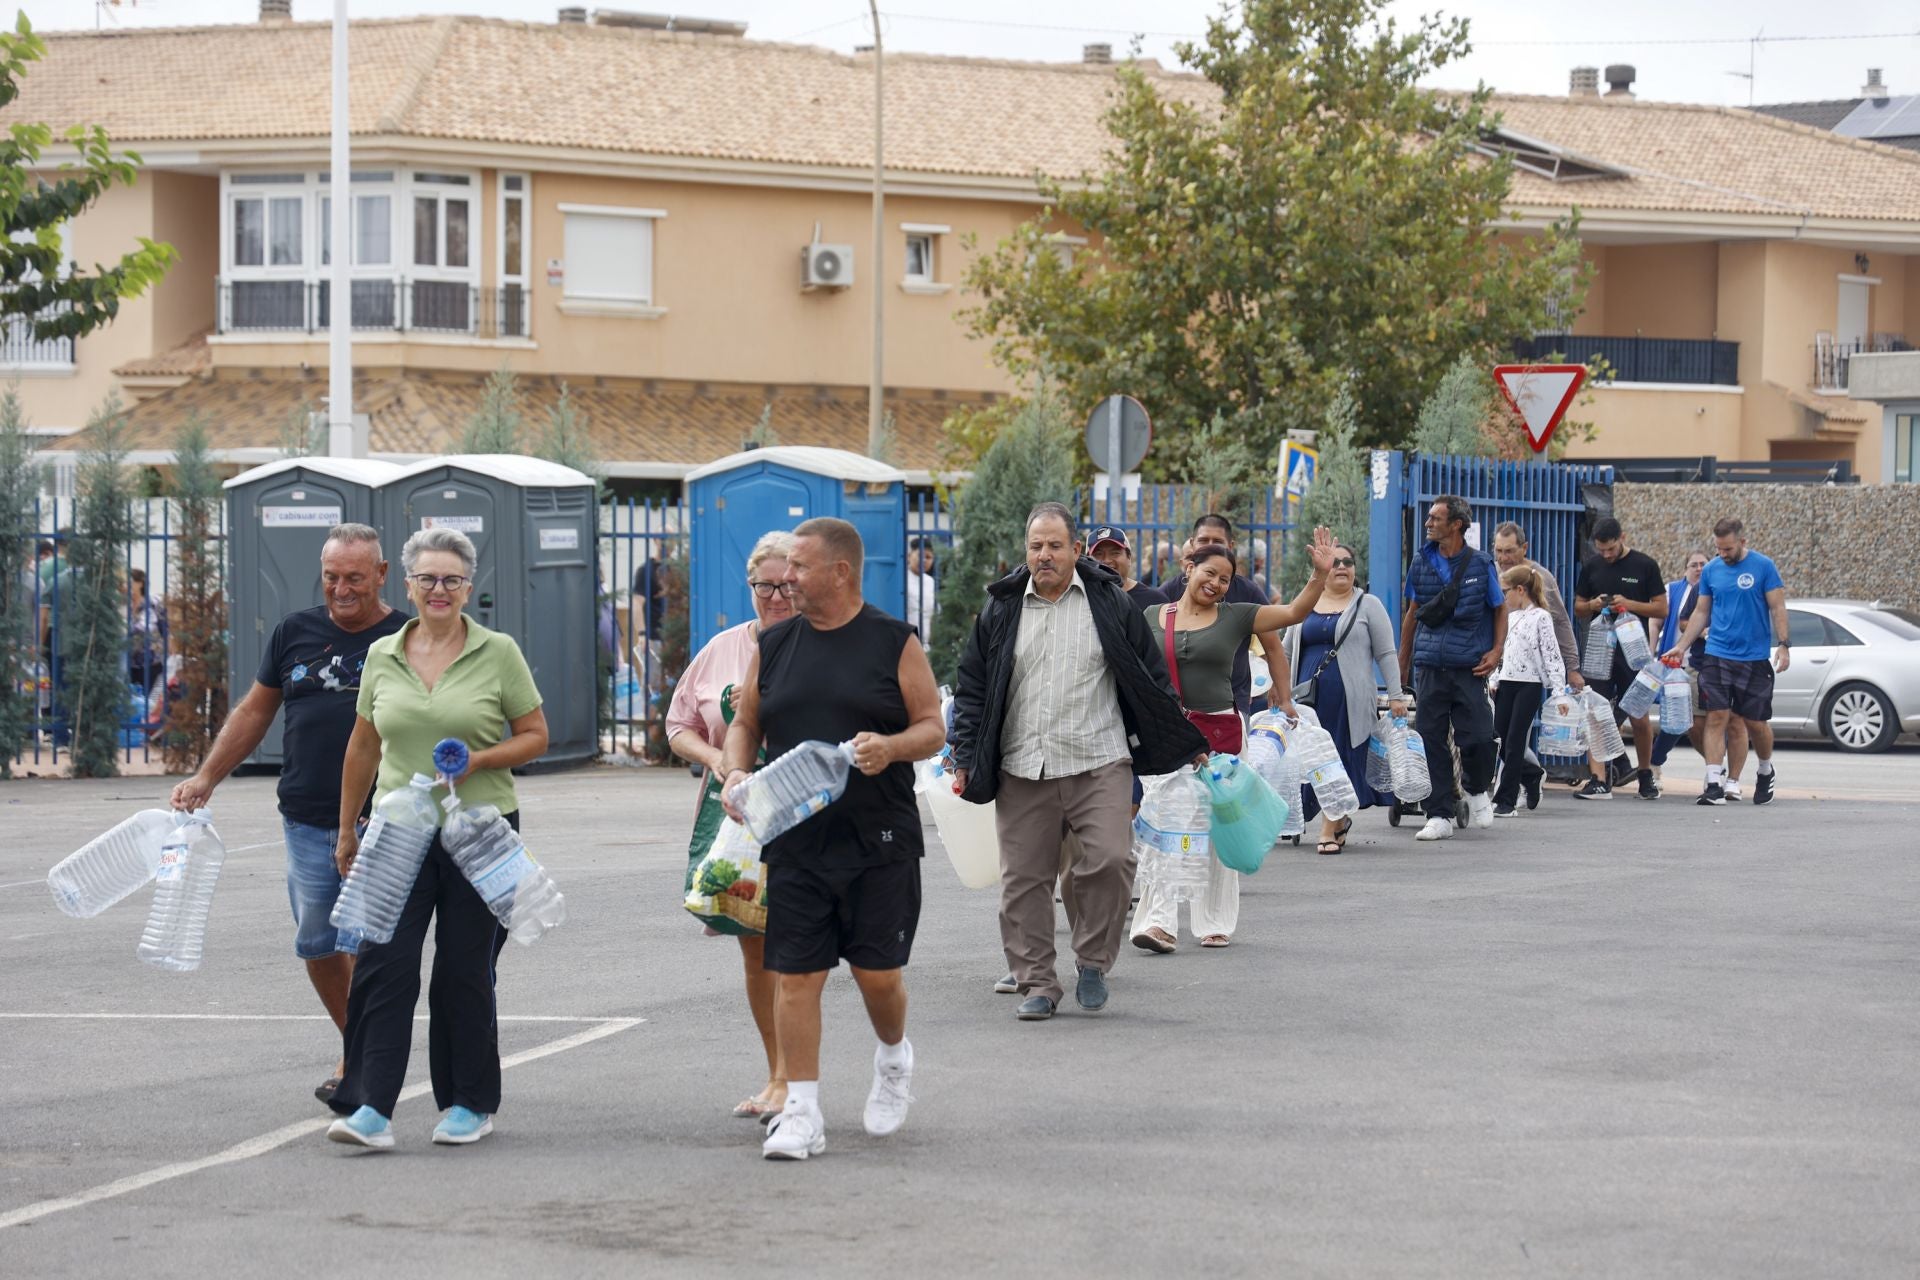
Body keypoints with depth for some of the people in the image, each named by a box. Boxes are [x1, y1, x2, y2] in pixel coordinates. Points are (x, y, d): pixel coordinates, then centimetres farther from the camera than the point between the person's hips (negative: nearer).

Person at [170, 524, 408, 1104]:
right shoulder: (294, 633, 10)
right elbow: (255, 711, 18)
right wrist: (205, 778, 11)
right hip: (307, 822, 4)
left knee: (362, 945, -11)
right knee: (317, 947, 9)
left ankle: (358, 1064, -3)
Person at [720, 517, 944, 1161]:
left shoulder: (894, 642, -1)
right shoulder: (775, 645, 9)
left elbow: (932, 727, 0)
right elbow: (745, 725, 17)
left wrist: (889, 747, -20)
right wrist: (735, 772, -3)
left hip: (879, 840, -3)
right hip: (794, 841, 3)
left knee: (878, 973, 1)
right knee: (797, 976, -1)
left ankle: (893, 1059, 33)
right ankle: (800, 1113, 4)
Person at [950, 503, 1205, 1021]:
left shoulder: (1111, 604, 5)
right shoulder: (1001, 610, 9)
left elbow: (1151, 678, 11)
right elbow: (973, 686, 13)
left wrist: (1183, 742, 13)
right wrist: (964, 757, 6)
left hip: (1098, 763, -2)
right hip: (1021, 770, 2)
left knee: (1111, 860, -15)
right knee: (1023, 880, 2)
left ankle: (1093, 960, 5)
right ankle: (1036, 983, 12)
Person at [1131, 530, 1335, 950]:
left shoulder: (1235, 617, 5)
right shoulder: (1152, 617, 8)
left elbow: (1294, 612, 2)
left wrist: (1320, 573, -10)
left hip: (1220, 730, 0)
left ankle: (1215, 923, 15)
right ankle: (1159, 922, -12)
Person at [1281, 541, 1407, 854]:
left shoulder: (1367, 605, 5)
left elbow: (1386, 654, 2)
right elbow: (1287, 652, 21)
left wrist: (1396, 695, -5)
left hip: (1350, 698, -3)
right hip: (1310, 697, 3)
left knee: (1343, 758, -5)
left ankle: (1330, 830, -1)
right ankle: (1338, 820, 21)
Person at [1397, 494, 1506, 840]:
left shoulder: (1480, 564, 1)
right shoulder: (1421, 562, 7)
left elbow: (1500, 608, 10)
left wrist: (1496, 651, -4)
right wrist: (1402, 665, 17)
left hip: (1468, 667, -2)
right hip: (1429, 666, 2)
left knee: (1477, 738, -8)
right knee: (1430, 741, 0)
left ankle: (1477, 791, 23)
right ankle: (1439, 815, 7)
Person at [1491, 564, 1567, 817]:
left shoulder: (1540, 617, -8)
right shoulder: (1510, 617, 15)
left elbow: (1551, 654, -11)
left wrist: (1559, 690, -16)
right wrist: (1494, 682, 14)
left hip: (1529, 685, -7)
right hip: (1507, 684, 7)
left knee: (1514, 742, -6)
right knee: (1500, 742, 6)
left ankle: (1506, 801, -3)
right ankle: (1532, 777, 30)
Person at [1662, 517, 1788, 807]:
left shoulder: (1763, 567, -3)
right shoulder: (1711, 571, 7)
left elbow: (1777, 608, -4)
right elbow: (1701, 612, 14)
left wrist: (1783, 645, -14)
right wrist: (1681, 646, 8)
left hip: (1754, 658, -2)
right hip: (1716, 656, 2)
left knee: (1756, 723, 7)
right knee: (1716, 718, -7)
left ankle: (1765, 772, 33)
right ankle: (1714, 785, -10)